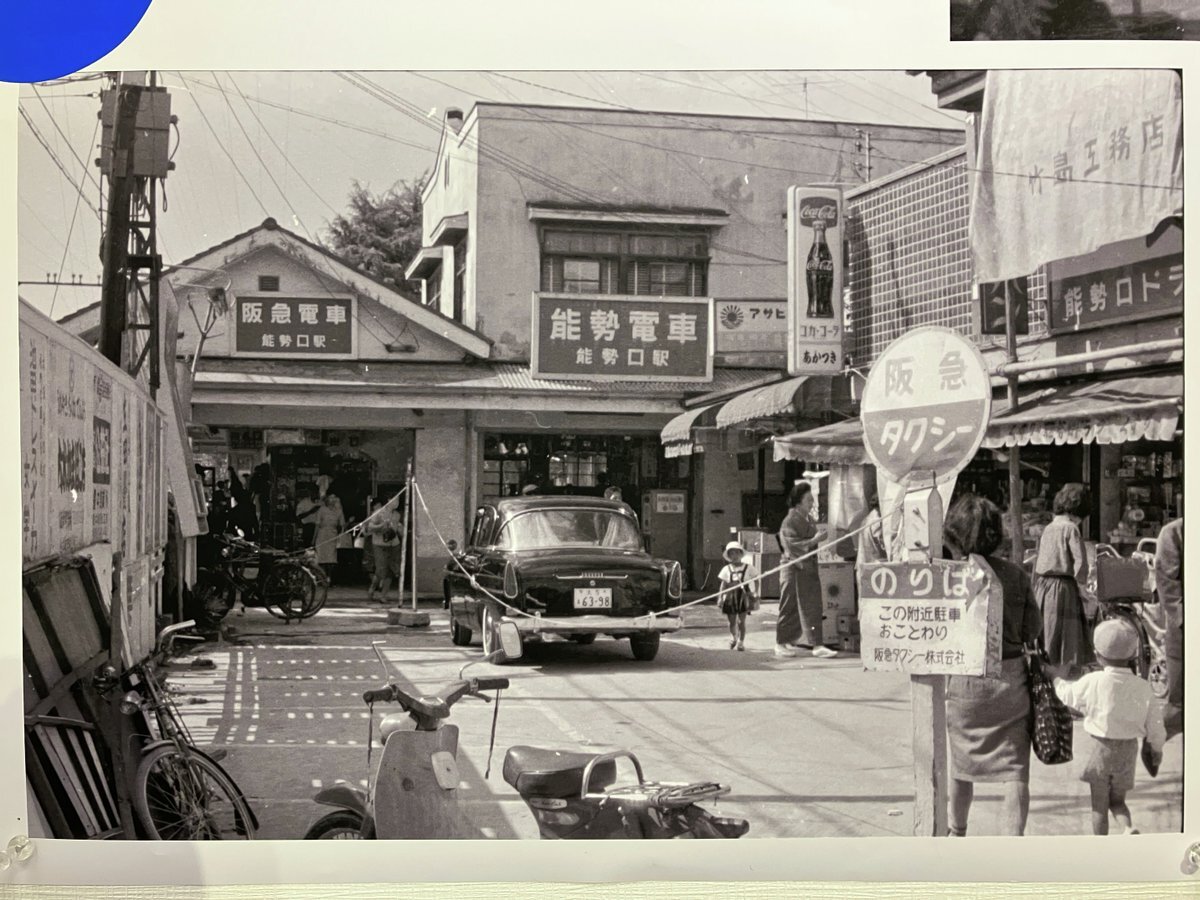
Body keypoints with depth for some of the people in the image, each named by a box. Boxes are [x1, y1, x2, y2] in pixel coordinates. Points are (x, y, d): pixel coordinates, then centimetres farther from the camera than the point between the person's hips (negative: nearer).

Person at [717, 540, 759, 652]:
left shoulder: (748, 567, -1)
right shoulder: (726, 569, 3)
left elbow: (755, 580, 4)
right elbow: (724, 584, 4)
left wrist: (755, 592, -7)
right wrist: (720, 597, -2)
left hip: (743, 596, -2)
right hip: (730, 596, 2)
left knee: (741, 621, -4)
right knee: (732, 621, 9)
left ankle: (741, 641, 8)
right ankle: (733, 637, 34)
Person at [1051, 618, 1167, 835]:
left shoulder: (1093, 682, -14)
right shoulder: (1143, 687, -8)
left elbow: (1068, 695, 5)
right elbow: (1155, 724, -1)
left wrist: (1056, 677, 25)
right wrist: (1156, 750, 16)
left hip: (1101, 746, -2)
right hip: (1128, 749, 2)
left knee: (1099, 804, 10)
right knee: (1117, 800, 19)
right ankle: (1128, 828, -8)